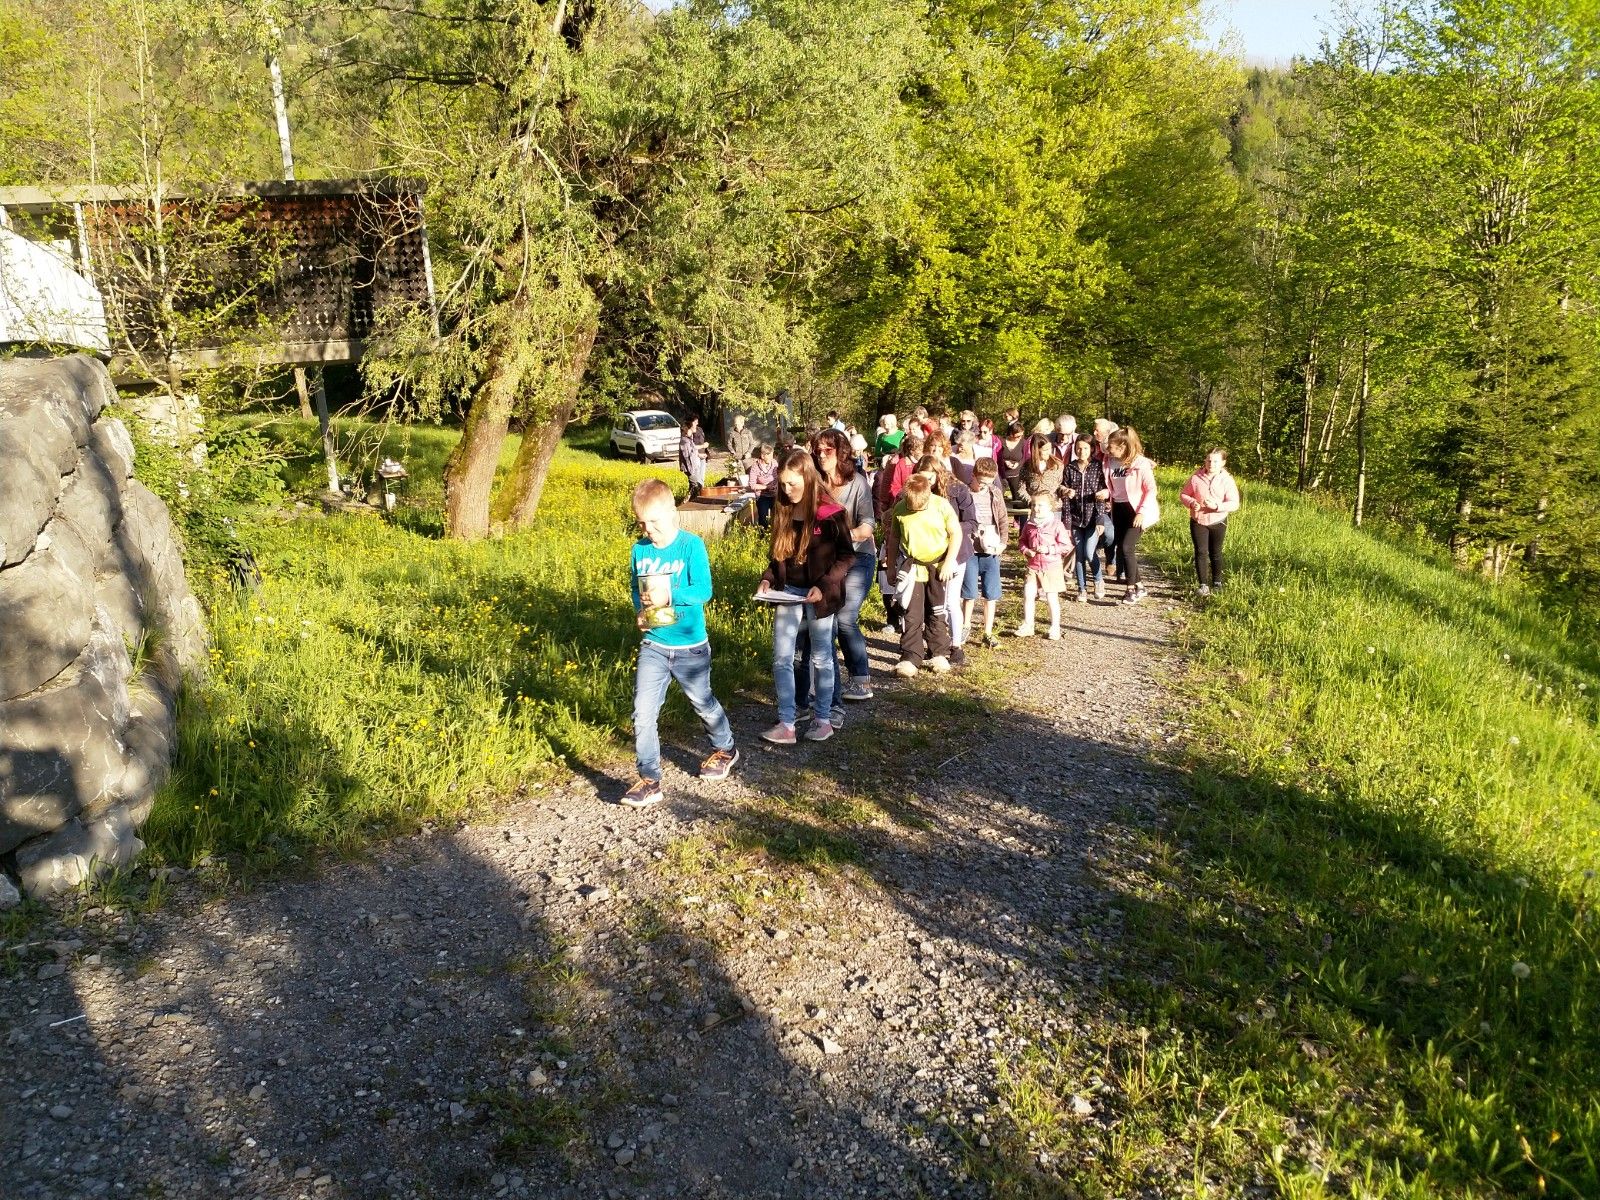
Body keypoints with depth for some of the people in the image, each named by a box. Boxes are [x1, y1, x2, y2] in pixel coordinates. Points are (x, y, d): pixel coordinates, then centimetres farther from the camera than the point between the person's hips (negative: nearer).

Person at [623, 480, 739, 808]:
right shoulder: (640, 549, -1)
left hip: (690, 647, -3)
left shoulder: (691, 545, -15)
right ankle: (649, 780, 4)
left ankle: (725, 749, 45)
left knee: (703, 703, 18)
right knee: (643, 713, -5)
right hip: (653, 645, 3)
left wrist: (669, 595, -33)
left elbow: (704, 589, -20)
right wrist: (640, 610, -8)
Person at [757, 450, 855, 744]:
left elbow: (846, 556, -10)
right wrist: (767, 579, -3)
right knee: (781, 659, 1)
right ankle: (786, 725, 5)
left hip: (819, 595, -5)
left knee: (821, 658, 9)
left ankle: (823, 720, 22)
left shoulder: (829, 514, -13)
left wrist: (823, 586, -20)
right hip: (788, 592, 5)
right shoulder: (783, 513, 4)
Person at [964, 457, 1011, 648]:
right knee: (970, 593, 1)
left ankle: (988, 633, 14)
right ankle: (965, 627, 19)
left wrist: (1003, 542, -3)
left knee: (991, 594, 5)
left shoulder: (995, 493, 5)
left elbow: (1004, 520, 8)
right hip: (970, 550, -3)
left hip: (991, 551, 3)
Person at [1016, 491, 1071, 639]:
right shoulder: (1029, 525, 3)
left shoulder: (1056, 525, -10)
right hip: (1033, 567, 4)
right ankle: (1027, 625, 11)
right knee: (1027, 595, -1)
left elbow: (1066, 546, -9)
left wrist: (1048, 549, -19)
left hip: (1052, 567, -4)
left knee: (1052, 598, 4)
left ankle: (1055, 628, 17)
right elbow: (1022, 541, 15)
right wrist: (1026, 550, -6)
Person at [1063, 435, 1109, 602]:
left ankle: (1099, 580, 15)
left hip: (1092, 518, -2)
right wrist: (1067, 521, -6)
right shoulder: (1070, 468, 4)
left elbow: (1102, 496, -4)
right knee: (1078, 555, 5)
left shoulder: (1098, 468, -2)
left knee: (1089, 553, -11)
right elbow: (1066, 496, 3)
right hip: (1076, 519, 2)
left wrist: (1100, 520, -14)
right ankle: (1082, 589, 16)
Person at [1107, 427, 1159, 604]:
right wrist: (1110, 502, -1)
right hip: (1118, 510, 7)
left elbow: (1151, 489, -13)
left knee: (1127, 547, -15)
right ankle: (1139, 587, 20)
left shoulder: (1141, 463, -14)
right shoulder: (1113, 462, 2)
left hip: (1135, 510, -7)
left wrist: (1142, 512, -18)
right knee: (1121, 548, 7)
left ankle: (1132, 590, -2)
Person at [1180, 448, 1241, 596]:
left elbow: (1234, 504, -14)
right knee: (1201, 552, -6)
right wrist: (1192, 503, -19)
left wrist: (1217, 506, -30)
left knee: (1215, 553, 13)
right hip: (1198, 521, 0)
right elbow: (1184, 495, 2)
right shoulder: (1196, 478, -7)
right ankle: (1203, 585, -3)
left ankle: (1217, 583, 28)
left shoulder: (1227, 480, -10)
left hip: (1218, 522, 0)